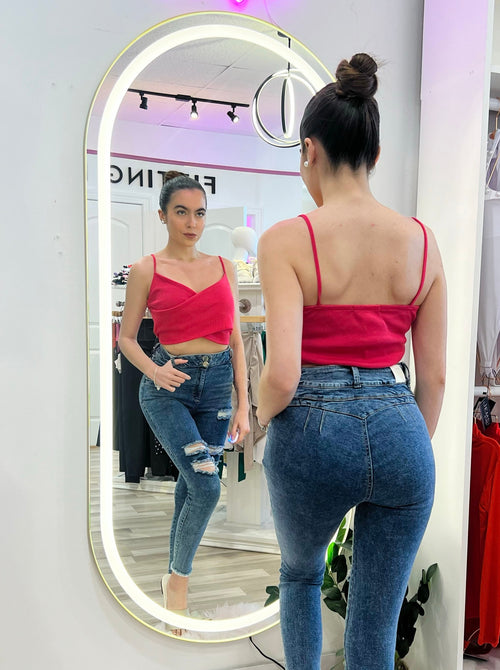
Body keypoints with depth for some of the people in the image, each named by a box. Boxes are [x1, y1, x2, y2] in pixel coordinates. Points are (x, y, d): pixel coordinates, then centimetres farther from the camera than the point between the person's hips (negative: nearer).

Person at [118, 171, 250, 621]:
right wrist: (154, 371, -15)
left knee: (192, 485, 11)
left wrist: (243, 405, 4)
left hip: (217, 383, 4)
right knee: (206, 484, -16)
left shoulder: (224, 267, 8)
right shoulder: (146, 270, 0)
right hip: (169, 385, -4)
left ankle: (175, 576, 33)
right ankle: (179, 579, 9)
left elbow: (236, 340, 8)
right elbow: (127, 337, 5)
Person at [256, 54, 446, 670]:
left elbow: (282, 374, -19)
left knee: (300, 574, 31)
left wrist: (262, 421, 3)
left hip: (315, 432, -2)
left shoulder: (287, 239, -11)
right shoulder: (420, 240, 2)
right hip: (400, 433, 3)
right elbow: (433, 376, 5)